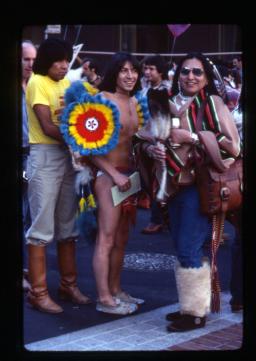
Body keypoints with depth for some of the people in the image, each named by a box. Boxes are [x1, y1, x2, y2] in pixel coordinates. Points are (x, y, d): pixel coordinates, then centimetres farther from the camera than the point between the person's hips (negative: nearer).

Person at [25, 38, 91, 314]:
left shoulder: (66, 83, 14)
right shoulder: (37, 83, -7)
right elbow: (47, 127, -16)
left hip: (68, 156, 7)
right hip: (45, 157, -7)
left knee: (68, 225, 12)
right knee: (42, 227, -4)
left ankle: (68, 284, 22)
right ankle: (38, 291, 3)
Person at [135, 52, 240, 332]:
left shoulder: (213, 102, -7)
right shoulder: (167, 104, 7)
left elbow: (233, 146, -14)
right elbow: (145, 138, 15)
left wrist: (191, 137, -17)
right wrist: (150, 149, -9)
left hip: (200, 185, -6)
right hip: (174, 186, 6)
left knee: (188, 250, -6)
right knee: (184, 249, 13)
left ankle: (196, 312, 7)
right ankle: (191, 304, 27)